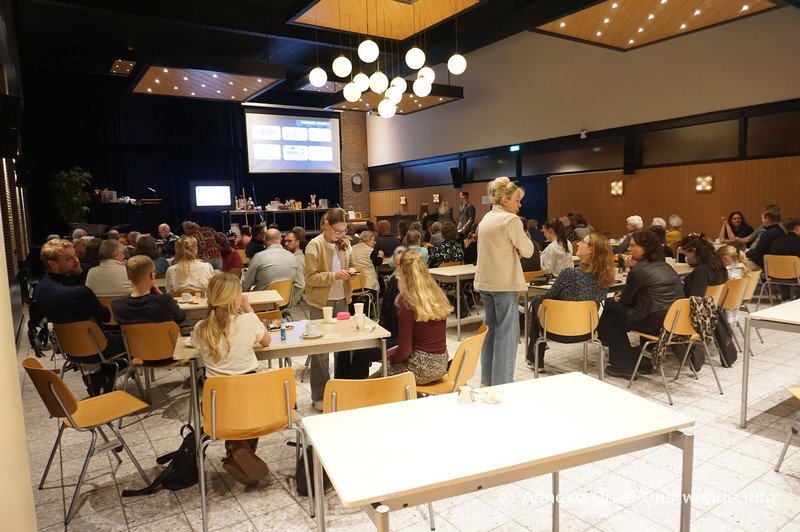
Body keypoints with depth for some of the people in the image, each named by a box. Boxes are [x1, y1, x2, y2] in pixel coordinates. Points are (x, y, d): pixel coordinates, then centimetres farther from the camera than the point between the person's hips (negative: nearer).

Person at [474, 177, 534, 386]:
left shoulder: (486, 219, 13)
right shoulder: (511, 220, -13)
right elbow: (528, 250, -10)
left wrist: (513, 249, 4)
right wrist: (522, 238, 6)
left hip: (485, 282, 8)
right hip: (505, 283, -8)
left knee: (491, 329, 16)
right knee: (507, 332, -1)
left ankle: (487, 379, 23)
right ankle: (502, 382, 2)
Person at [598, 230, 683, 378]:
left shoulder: (639, 270, -14)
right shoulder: (664, 266, 12)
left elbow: (626, 299, -3)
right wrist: (623, 297, 13)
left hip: (657, 323, -9)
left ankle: (623, 365, 14)